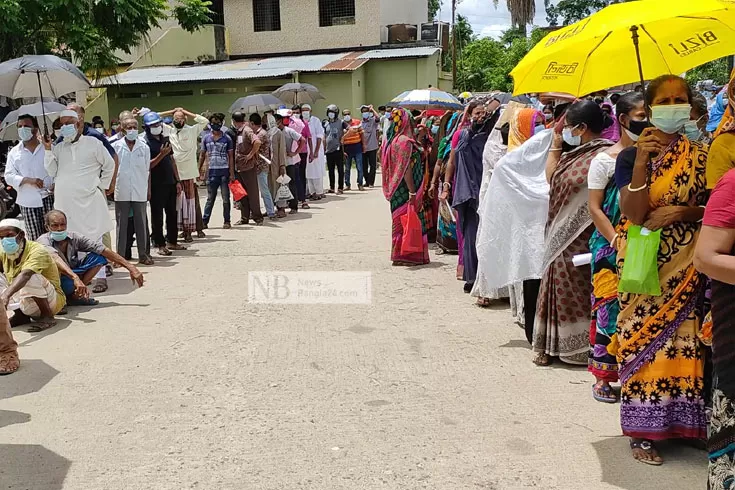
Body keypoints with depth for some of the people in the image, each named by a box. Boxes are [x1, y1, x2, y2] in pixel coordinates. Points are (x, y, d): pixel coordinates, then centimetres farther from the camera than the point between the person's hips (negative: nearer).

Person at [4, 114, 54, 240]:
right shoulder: (14, 152, 9)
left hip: (49, 198, -1)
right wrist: (27, 180, -13)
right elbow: (9, 176, 5)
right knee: (34, 239, 2)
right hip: (28, 201, 2)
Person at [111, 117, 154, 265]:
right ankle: (120, 256, 9)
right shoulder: (116, 146, 1)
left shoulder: (144, 147, 5)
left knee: (141, 224, 6)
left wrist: (148, 189, 9)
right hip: (121, 193, -1)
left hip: (140, 192, 1)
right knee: (121, 224, 4)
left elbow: (147, 170, 10)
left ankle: (143, 254, 14)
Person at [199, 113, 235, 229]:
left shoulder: (227, 139, 3)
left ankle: (227, 221, 9)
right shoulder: (206, 138, 8)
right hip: (211, 171, 1)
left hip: (224, 171, -1)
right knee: (210, 199, 5)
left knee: (226, 198, 2)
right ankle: (204, 221, 9)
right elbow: (202, 155, 12)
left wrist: (232, 173, -5)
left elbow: (231, 156, 2)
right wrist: (200, 170, 5)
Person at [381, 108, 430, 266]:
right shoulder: (405, 141, -17)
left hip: (396, 188, 9)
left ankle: (399, 254, 21)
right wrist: (412, 192, -21)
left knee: (401, 220, 15)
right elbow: (406, 169, -21)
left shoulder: (392, 140, 11)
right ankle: (405, 256, 3)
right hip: (405, 189, -9)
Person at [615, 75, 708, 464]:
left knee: (682, 340, 2)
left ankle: (678, 421, 18)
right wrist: (641, 161, -22)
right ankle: (643, 430, 9)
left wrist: (683, 212, -11)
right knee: (644, 341, 0)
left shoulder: (701, 156, 8)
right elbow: (634, 214, -13)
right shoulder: (631, 156, -1)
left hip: (686, 266, 3)